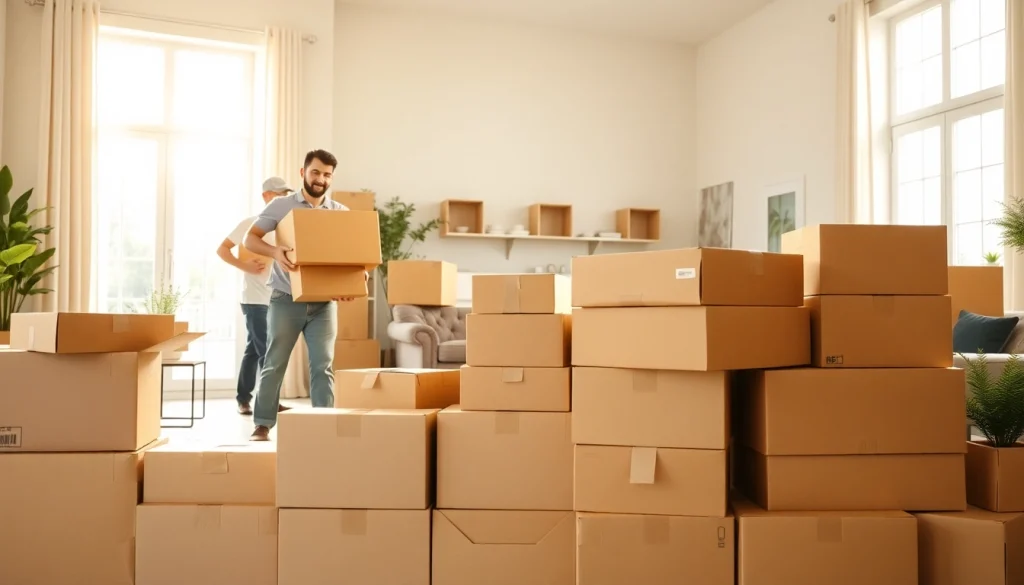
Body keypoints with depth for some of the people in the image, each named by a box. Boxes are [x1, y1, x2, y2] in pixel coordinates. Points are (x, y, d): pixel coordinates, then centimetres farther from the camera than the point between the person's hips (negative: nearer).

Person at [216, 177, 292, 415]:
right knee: (266, 351, -8)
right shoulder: (250, 223, -5)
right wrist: (245, 266, -16)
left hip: (277, 298, 6)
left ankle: (243, 400, 21)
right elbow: (222, 249, -4)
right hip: (255, 299, -6)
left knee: (254, 350, 13)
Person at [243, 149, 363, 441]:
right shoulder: (281, 205, 1)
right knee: (274, 363, 6)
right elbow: (250, 238, 0)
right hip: (286, 300, -1)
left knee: (323, 365, 0)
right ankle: (262, 425, 17)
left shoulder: (342, 213, 7)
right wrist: (274, 251, -21)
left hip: (324, 302, 2)